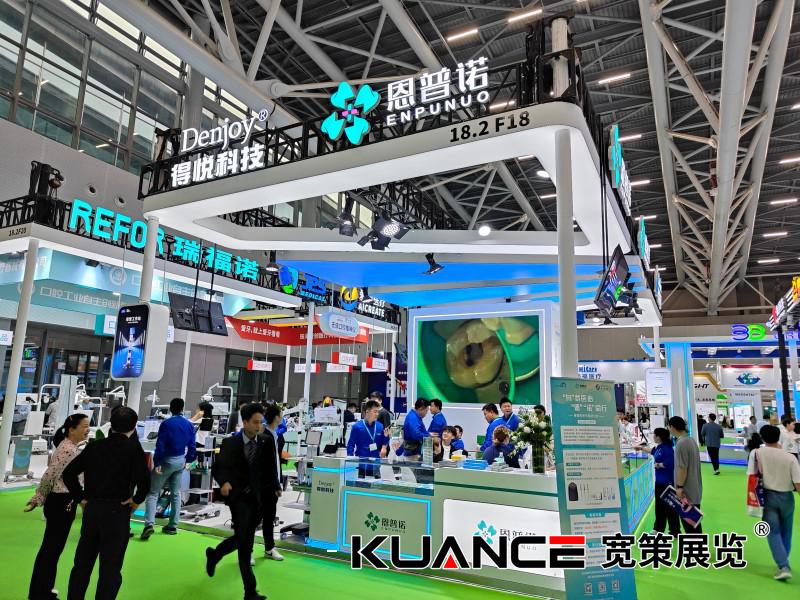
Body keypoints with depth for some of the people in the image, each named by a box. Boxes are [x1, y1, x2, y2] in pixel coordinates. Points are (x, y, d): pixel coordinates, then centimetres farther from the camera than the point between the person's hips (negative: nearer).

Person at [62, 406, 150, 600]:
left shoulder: (94, 446, 4)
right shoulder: (133, 447, -10)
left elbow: (68, 473, 5)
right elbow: (144, 480, -21)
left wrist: (80, 498, 10)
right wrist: (137, 500, -5)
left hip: (91, 509, 5)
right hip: (117, 512, -5)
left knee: (82, 564, 20)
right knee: (110, 569, 7)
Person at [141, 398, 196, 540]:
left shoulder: (166, 424, -13)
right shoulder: (189, 425, 2)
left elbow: (160, 446, -16)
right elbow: (192, 447, 5)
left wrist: (157, 463, -14)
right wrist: (188, 460, 18)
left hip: (167, 460, -5)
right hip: (180, 461, 5)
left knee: (153, 493, 2)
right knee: (176, 493, 14)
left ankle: (149, 524, -13)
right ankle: (173, 525, 18)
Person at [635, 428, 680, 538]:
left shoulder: (667, 448, -21)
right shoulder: (658, 447, 7)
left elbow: (670, 463, -31)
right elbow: (652, 451, 30)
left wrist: (658, 465, -17)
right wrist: (641, 448, 43)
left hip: (667, 482, -10)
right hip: (659, 481, 10)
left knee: (669, 506, -1)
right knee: (659, 505, 18)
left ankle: (675, 532, 10)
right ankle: (658, 528, 30)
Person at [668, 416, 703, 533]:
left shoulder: (681, 443, -22)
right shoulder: (691, 440, 9)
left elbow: (682, 468, -23)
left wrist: (679, 487, -17)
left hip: (686, 490, -9)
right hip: (694, 488, 9)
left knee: (688, 521, 0)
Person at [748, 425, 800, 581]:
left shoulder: (756, 453, -10)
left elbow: (751, 476, -10)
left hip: (768, 496, -1)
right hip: (786, 497, 1)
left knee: (773, 532, 5)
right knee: (786, 532, 20)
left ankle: (783, 567, -6)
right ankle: (783, 562, 32)